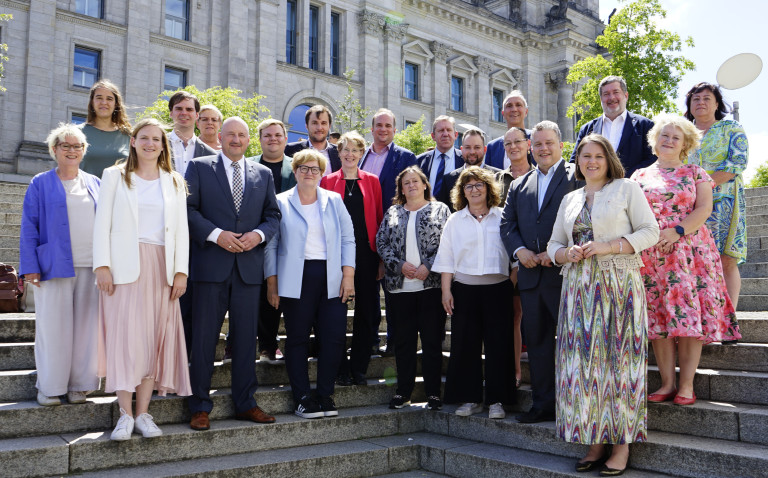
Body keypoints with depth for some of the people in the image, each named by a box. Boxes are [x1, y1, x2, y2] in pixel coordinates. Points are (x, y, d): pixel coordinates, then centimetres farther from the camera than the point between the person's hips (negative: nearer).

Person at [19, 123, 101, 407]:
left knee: (86, 326, 4)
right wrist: (30, 267, -6)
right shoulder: (40, 185, 7)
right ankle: (49, 387, 10)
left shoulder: (95, 184, 15)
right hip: (55, 266, -3)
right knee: (53, 327, -1)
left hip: (91, 267, 3)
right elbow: (29, 228, 3)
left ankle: (79, 385, 13)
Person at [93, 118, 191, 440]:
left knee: (155, 338, 0)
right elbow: (102, 223, 3)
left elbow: (182, 229, 10)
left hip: (161, 268, 2)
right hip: (125, 266, -2)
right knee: (125, 335, -7)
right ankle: (125, 414, -2)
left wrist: (181, 270, 0)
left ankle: (143, 413, 6)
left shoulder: (174, 182, 15)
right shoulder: (115, 176, 10)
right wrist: (102, 265, -8)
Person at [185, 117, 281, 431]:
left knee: (246, 337, 8)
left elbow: (273, 215, 13)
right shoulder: (199, 167, 6)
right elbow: (188, 208, -2)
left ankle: (245, 403, 18)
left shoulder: (263, 174, 15)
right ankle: (200, 406, 12)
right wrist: (216, 234, -14)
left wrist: (259, 234, -7)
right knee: (204, 337, 1)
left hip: (249, 266, 3)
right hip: (211, 264, -3)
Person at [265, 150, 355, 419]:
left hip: (331, 279, 2)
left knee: (335, 337, -3)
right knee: (297, 338, 1)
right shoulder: (281, 202, 7)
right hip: (296, 280, -2)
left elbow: (348, 239, 10)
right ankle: (302, 398, 10)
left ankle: (325, 394, 11)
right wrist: (272, 283, -1)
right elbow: (270, 245, 6)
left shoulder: (334, 201, 13)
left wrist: (348, 275, 0)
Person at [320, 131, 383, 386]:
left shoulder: (372, 181, 8)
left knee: (365, 311, 5)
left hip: (366, 253, 1)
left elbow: (379, 220, 8)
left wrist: (381, 257, 1)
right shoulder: (328, 181, 6)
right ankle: (341, 368, 12)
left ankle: (358, 368, 16)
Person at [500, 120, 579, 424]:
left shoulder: (577, 177, 0)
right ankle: (543, 404, 20)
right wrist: (519, 250, -5)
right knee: (536, 341, 10)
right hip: (531, 275, 6)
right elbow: (507, 224, 14)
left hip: (564, 274, -6)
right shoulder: (519, 185, 18)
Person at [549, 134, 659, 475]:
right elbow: (553, 244, 19)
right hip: (579, 289, 4)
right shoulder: (569, 200, 18)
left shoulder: (627, 189, 5)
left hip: (619, 284, -4)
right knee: (583, 360, 0)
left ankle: (622, 442, 4)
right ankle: (596, 440, 9)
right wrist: (567, 254, -4)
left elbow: (650, 231, -2)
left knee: (617, 358, -5)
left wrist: (607, 246, -13)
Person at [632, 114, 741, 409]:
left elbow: (704, 209, -1)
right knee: (658, 317, -1)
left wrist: (676, 231, -14)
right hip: (651, 256, 2)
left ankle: (686, 384, -2)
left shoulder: (695, 173, 10)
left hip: (689, 250, -1)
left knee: (689, 314, -7)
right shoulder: (640, 176, 15)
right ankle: (667, 383, 4)